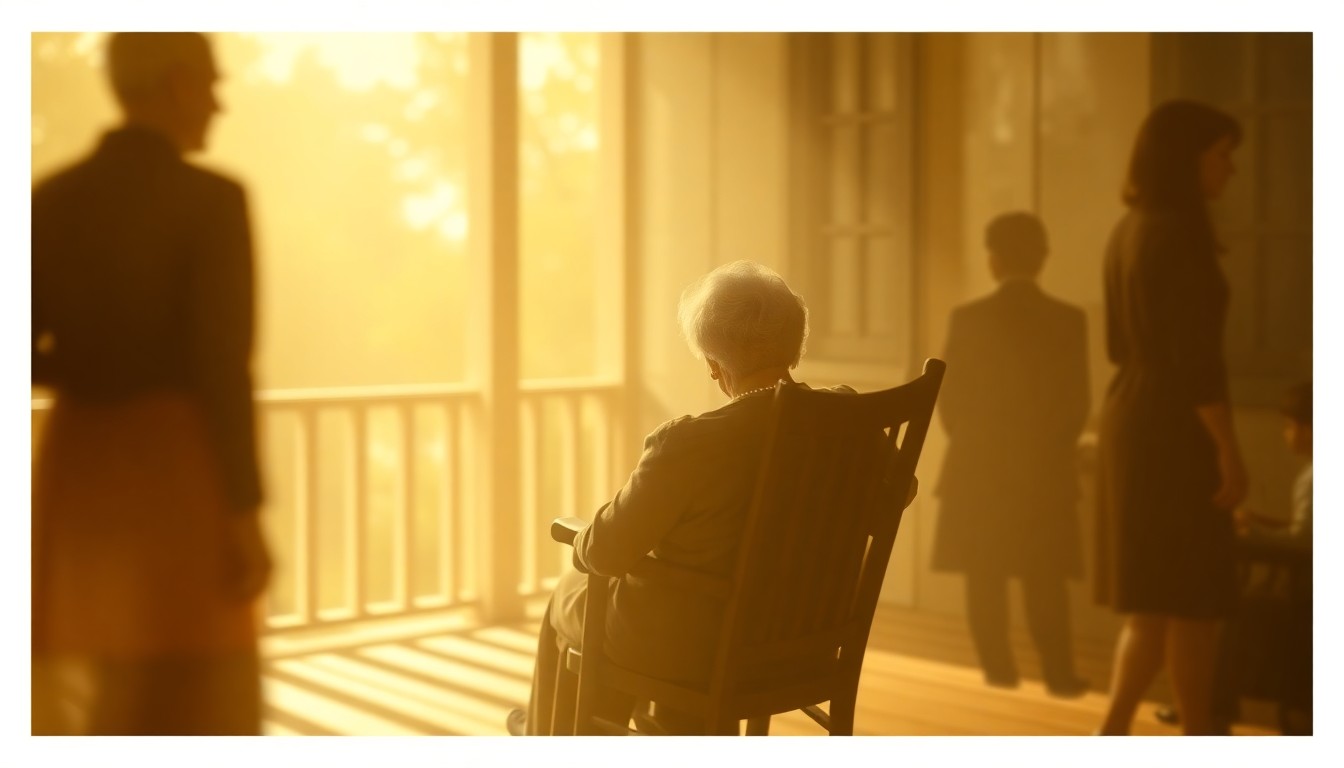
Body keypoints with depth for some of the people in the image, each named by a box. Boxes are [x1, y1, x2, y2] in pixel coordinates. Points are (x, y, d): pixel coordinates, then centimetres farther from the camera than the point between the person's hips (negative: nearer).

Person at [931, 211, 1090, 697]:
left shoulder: (967, 318, -6)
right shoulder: (1069, 320, -4)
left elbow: (949, 399, -3)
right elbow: (1077, 402, -2)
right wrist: (1051, 447, 13)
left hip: (979, 469, -1)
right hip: (1046, 471, 1)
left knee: (985, 577, 8)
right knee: (1045, 580, 7)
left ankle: (998, 667, 9)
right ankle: (1058, 673, 6)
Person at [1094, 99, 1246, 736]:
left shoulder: (1127, 231, 12)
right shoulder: (1181, 233, -15)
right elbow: (1195, 355, -20)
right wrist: (1228, 449, -17)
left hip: (1129, 420, 9)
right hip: (1174, 430, -9)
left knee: (1154, 597, 14)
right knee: (1193, 598, 0)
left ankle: (1114, 736, 14)